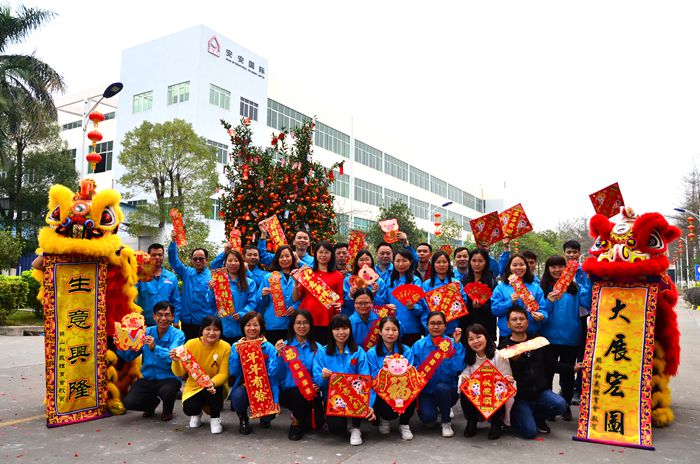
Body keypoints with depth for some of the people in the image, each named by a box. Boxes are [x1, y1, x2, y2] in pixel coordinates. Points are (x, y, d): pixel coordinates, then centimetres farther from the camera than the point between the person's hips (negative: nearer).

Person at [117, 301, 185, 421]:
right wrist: (121, 347, -15)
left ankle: (167, 411, 5)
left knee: (166, 392, -35)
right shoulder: (146, 332, 3)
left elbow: (172, 356, -25)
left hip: (169, 378, -4)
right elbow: (129, 356, 5)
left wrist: (154, 348, -39)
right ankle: (152, 402, 21)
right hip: (148, 379, 4)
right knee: (129, 403, -16)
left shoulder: (178, 335, -8)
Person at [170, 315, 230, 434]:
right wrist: (176, 361, -34)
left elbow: (224, 374, -15)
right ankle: (196, 414, 16)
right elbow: (180, 373, -12)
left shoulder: (225, 347, -16)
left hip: (216, 386, -1)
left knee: (214, 388, -35)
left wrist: (213, 383, -37)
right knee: (188, 409, -26)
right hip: (194, 387, 1)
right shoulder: (191, 344, -14)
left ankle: (215, 418, -4)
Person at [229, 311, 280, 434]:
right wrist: (237, 351, -17)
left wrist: (276, 399, -19)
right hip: (243, 387, 1)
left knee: (269, 414, -25)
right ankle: (243, 420, 2)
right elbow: (233, 372, -8)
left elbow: (273, 375, -10)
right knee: (237, 395, -34)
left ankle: (265, 419, 17)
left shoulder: (269, 348, -4)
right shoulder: (236, 346, 1)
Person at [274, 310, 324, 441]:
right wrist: (279, 355, -14)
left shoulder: (317, 348, 4)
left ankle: (298, 417, 16)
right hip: (288, 392, -1)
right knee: (300, 394, -34)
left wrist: (319, 384, -17)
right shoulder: (284, 345, 3)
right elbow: (279, 375, -1)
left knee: (318, 421, -21)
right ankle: (296, 423, -1)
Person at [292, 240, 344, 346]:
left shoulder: (337, 276, 7)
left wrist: (339, 305, -9)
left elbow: (340, 298, 11)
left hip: (326, 320, 0)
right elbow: (296, 298, 10)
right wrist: (296, 283, -6)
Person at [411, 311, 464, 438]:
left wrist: (456, 344, -21)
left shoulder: (452, 344, -5)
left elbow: (459, 368, -19)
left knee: (440, 388, -34)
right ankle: (432, 408, 13)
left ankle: (446, 422, -6)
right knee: (427, 417, -26)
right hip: (425, 390, 0)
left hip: (447, 390, 0)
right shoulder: (418, 346, -2)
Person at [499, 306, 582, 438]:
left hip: (541, 392, 5)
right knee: (529, 431, -19)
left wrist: (572, 368, 14)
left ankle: (537, 417, 9)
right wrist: (513, 360, -28)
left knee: (560, 404, -24)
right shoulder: (504, 347, -5)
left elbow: (550, 363, 19)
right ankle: (513, 417, 17)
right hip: (519, 397, -4)